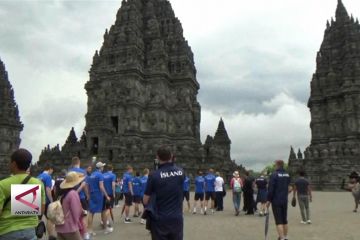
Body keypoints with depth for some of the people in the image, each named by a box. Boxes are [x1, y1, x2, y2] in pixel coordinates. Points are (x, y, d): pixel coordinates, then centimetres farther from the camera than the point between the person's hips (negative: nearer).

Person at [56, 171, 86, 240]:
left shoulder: (63, 194, 10)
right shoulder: (73, 193, -14)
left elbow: (65, 211, 9)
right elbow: (76, 212, -14)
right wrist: (80, 226, -2)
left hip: (60, 228, 8)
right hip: (70, 228, -8)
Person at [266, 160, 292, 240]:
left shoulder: (274, 175, -13)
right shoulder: (287, 175, 6)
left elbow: (271, 189, -15)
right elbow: (289, 188, 8)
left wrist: (268, 200, -7)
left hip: (276, 201, -6)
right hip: (285, 201, 6)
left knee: (279, 221, -4)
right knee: (284, 220, 16)